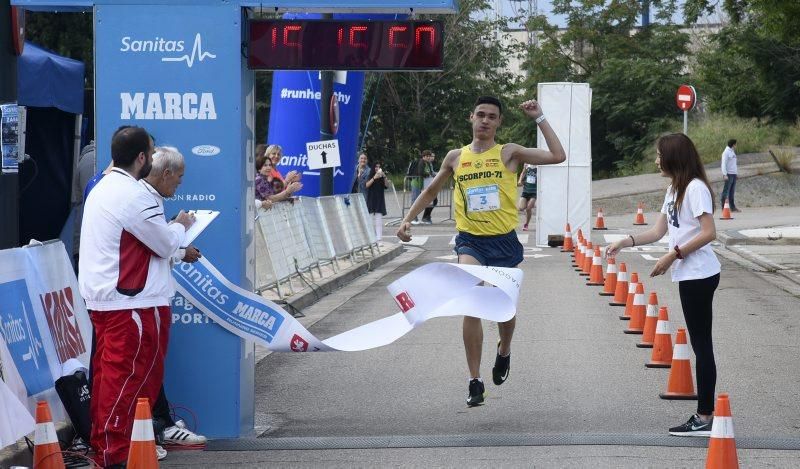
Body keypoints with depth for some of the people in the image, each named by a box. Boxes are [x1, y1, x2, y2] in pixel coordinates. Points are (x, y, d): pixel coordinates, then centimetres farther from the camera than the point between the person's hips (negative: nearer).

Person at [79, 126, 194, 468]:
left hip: (100, 298, 10)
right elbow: (166, 244, -10)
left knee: (108, 373, 13)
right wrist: (181, 225, 10)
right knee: (128, 376, -6)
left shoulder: (100, 190, 15)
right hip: (131, 303, -10)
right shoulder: (134, 196, -17)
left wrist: (173, 239, 20)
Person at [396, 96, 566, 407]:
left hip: (504, 241, 0)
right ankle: (475, 381, -16)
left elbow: (558, 157, -12)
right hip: (471, 241, 0)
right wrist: (408, 219, 13)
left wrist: (539, 118, -10)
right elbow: (431, 191, 21)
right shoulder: (456, 157, 6)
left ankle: (504, 352, 48)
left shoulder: (509, 153, -2)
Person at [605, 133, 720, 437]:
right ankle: (704, 415, 11)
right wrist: (624, 243, 6)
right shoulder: (674, 190, 16)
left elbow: (709, 233, -19)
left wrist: (673, 255, -19)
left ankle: (705, 418, -5)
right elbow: (658, 231, 17)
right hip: (689, 275, 10)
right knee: (699, 343, 9)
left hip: (699, 275, -10)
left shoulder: (695, 188, -13)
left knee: (701, 344, -7)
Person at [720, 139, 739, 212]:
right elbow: (724, 164, -15)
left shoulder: (732, 152, 18)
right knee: (726, 191, -6)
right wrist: (724, 174, -21)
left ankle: (732, 207, 12)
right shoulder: (726, 152, -9)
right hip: (729, 174, -9)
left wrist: (737, 173, 20)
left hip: (733, 174, 9)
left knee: (732, 192, 10)